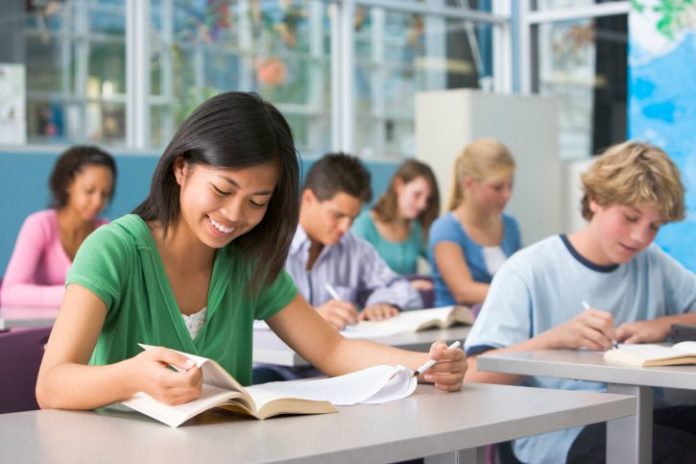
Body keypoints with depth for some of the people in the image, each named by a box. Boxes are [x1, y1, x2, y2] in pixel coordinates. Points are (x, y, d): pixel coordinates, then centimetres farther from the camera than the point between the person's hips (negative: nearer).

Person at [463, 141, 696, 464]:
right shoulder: (528, 271, -6)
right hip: (554, 433, -6)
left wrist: (665, 325, -4)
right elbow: (475, 377, -13)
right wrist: (554, 338, -25)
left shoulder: (652, 264, 11)